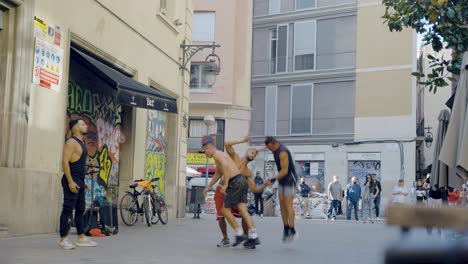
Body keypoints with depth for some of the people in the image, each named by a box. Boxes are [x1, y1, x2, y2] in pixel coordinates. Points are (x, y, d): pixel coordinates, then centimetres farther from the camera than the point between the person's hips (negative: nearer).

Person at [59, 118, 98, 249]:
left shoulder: (81, 143, 18)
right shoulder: (71, 142, -10)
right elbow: (65, 161, -18)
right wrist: (70, 181, -23)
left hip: (79, 182, 10)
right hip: (72, 182, -10)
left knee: (80, 210, 11)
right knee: (68, 210, -7)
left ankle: (81, 238, 17)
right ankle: (63, 239, -3)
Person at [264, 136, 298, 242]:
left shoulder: (283, 152, -25)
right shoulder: (276, 149, 4)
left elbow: (284, 171, -26)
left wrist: (274, 179, -27)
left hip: (290, 179, -9)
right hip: (282, 179, 9)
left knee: (288, 204, -13)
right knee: (282, 204, 4)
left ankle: (292, 231, -11)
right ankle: (286, 229, 8)